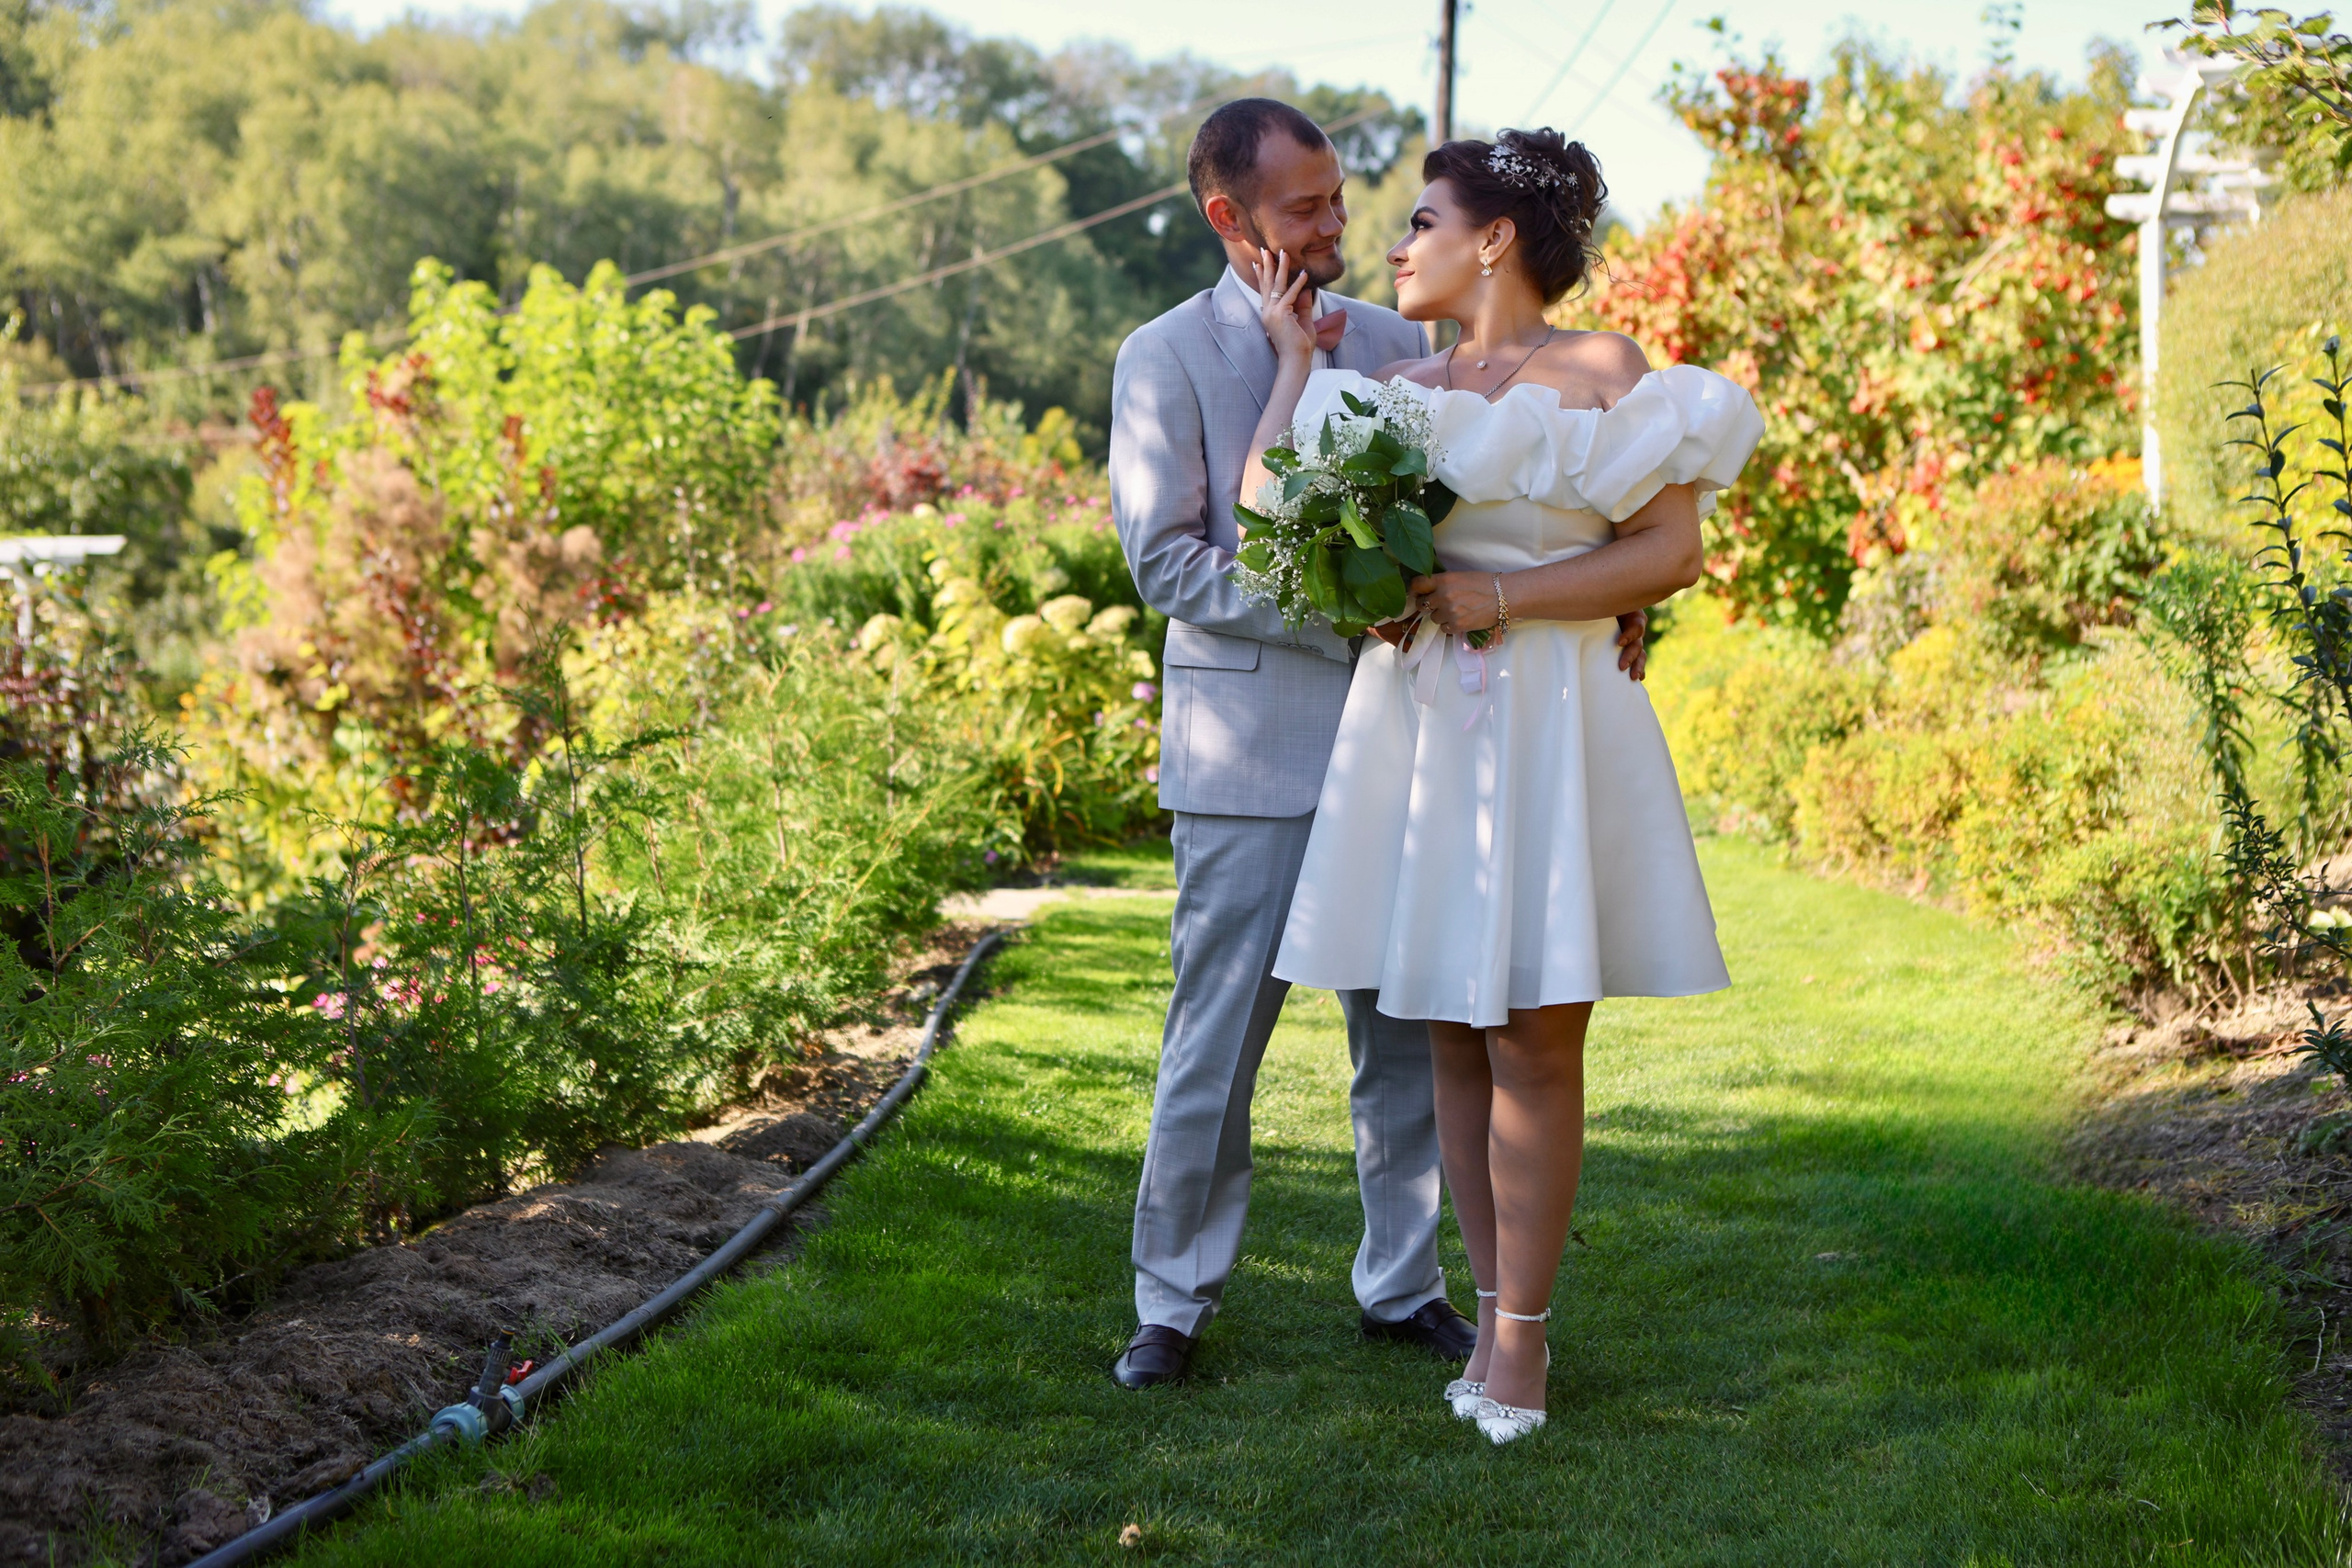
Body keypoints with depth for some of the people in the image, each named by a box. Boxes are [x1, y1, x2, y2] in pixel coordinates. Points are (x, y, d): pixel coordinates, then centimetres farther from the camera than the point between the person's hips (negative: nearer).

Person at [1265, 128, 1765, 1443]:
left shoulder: (1605, 374, -2)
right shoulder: (1397, 388, 13)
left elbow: (1673, 553, -11)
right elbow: (1269, 498, 2)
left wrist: (1498, 597, -16)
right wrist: (1295, 359, 10)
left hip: (1546, 731, -5)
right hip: (1411, 729, 5)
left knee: (1533, 1039, -3)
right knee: (1453, 1036, 8)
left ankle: (1522, 1329, 7)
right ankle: (1495, 1308, 18)